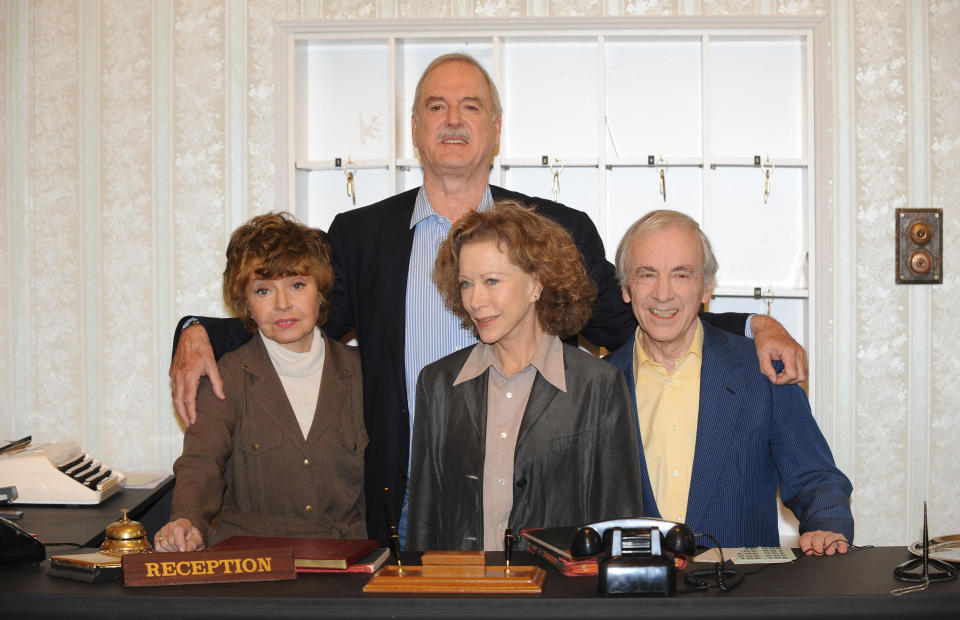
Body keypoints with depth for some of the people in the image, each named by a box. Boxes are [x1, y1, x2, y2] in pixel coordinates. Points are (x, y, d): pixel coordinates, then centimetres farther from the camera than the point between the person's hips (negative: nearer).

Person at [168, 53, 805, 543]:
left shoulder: (562, 230, 7)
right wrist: (199, 335, -4)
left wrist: (754, 327, 1)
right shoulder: (360, 234, 9)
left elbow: (624, 329, 11)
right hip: (402, 514, 1)